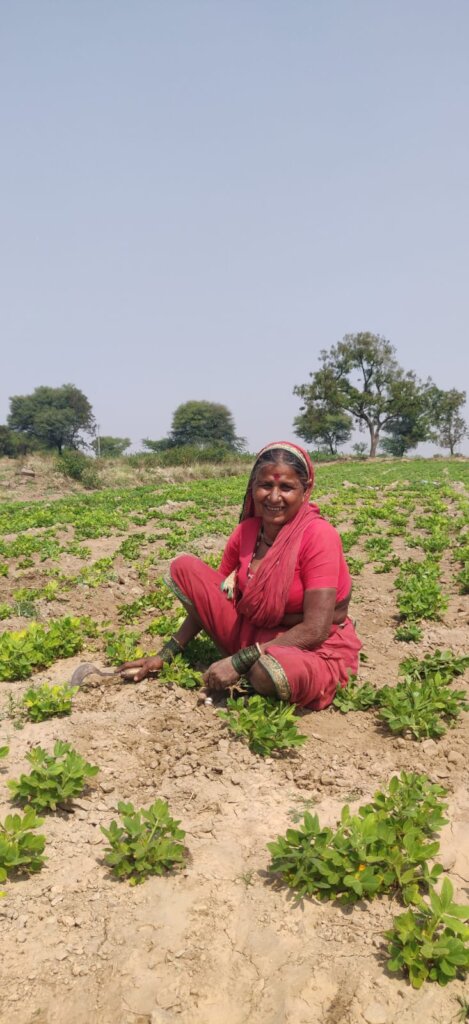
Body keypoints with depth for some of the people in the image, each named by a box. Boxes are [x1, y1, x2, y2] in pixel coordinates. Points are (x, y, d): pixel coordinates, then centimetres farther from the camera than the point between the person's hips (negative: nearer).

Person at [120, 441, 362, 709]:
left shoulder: (319, 535, -21)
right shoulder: (246, 531, -3)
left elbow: (315, 630, -24)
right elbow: (207, 601, 6)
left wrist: (239, 661, -25)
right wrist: (165, 655, -1)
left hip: (312, 648, -5)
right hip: (251, 635, 6)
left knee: (270, 672, -42)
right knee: (184, 567, -7)